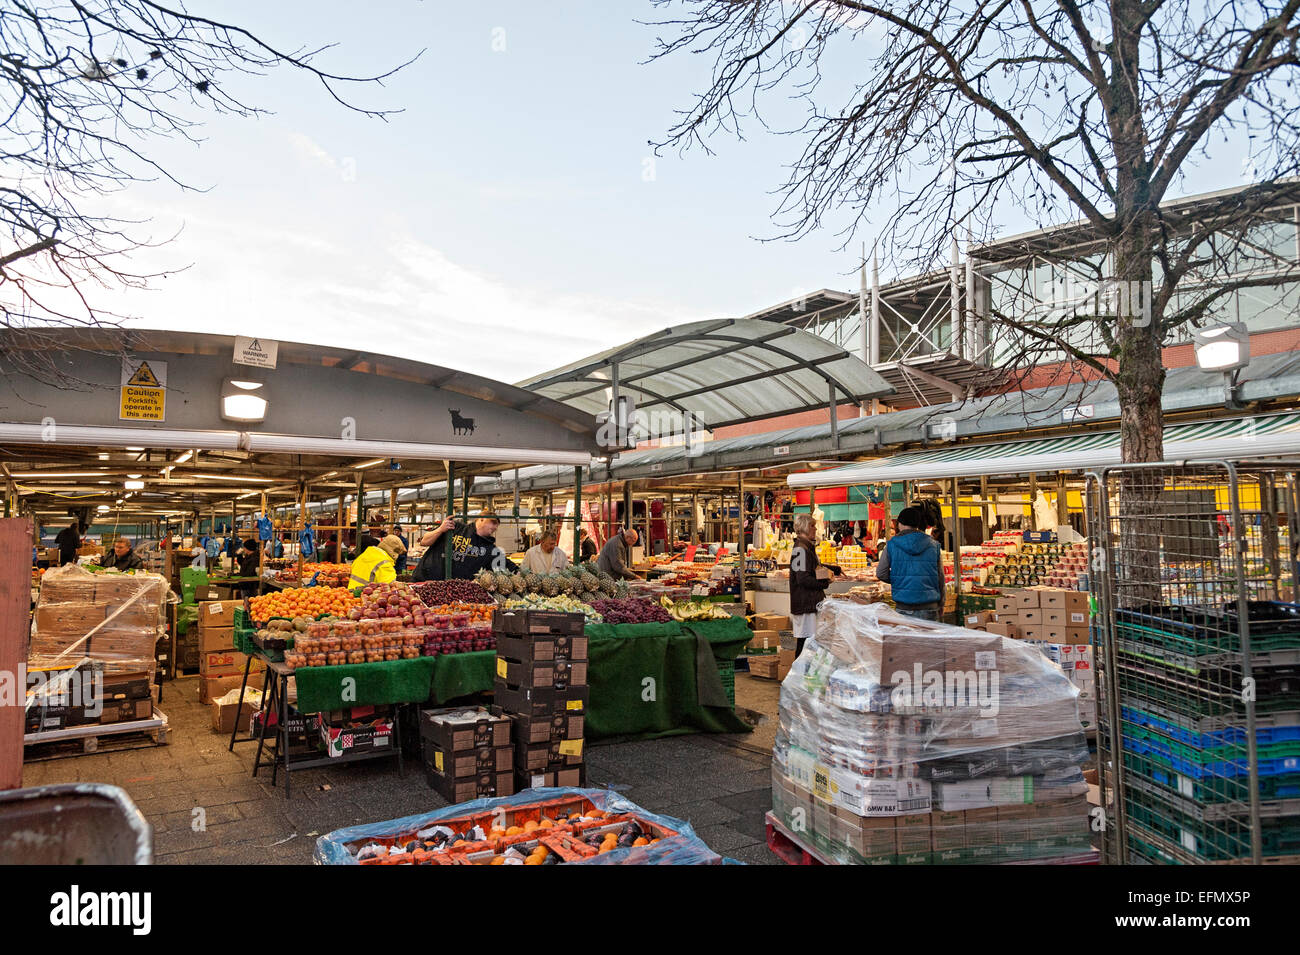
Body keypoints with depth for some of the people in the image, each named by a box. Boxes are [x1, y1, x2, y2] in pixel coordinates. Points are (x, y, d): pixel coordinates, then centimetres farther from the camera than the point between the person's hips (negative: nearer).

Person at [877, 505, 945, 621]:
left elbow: (881, 574, 0)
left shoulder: (892, 544, -2)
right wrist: (941, 604, 20)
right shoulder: (933, 545, 4)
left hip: (904, 608, -1)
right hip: (929, 607, 1)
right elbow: (940, 577, 9)